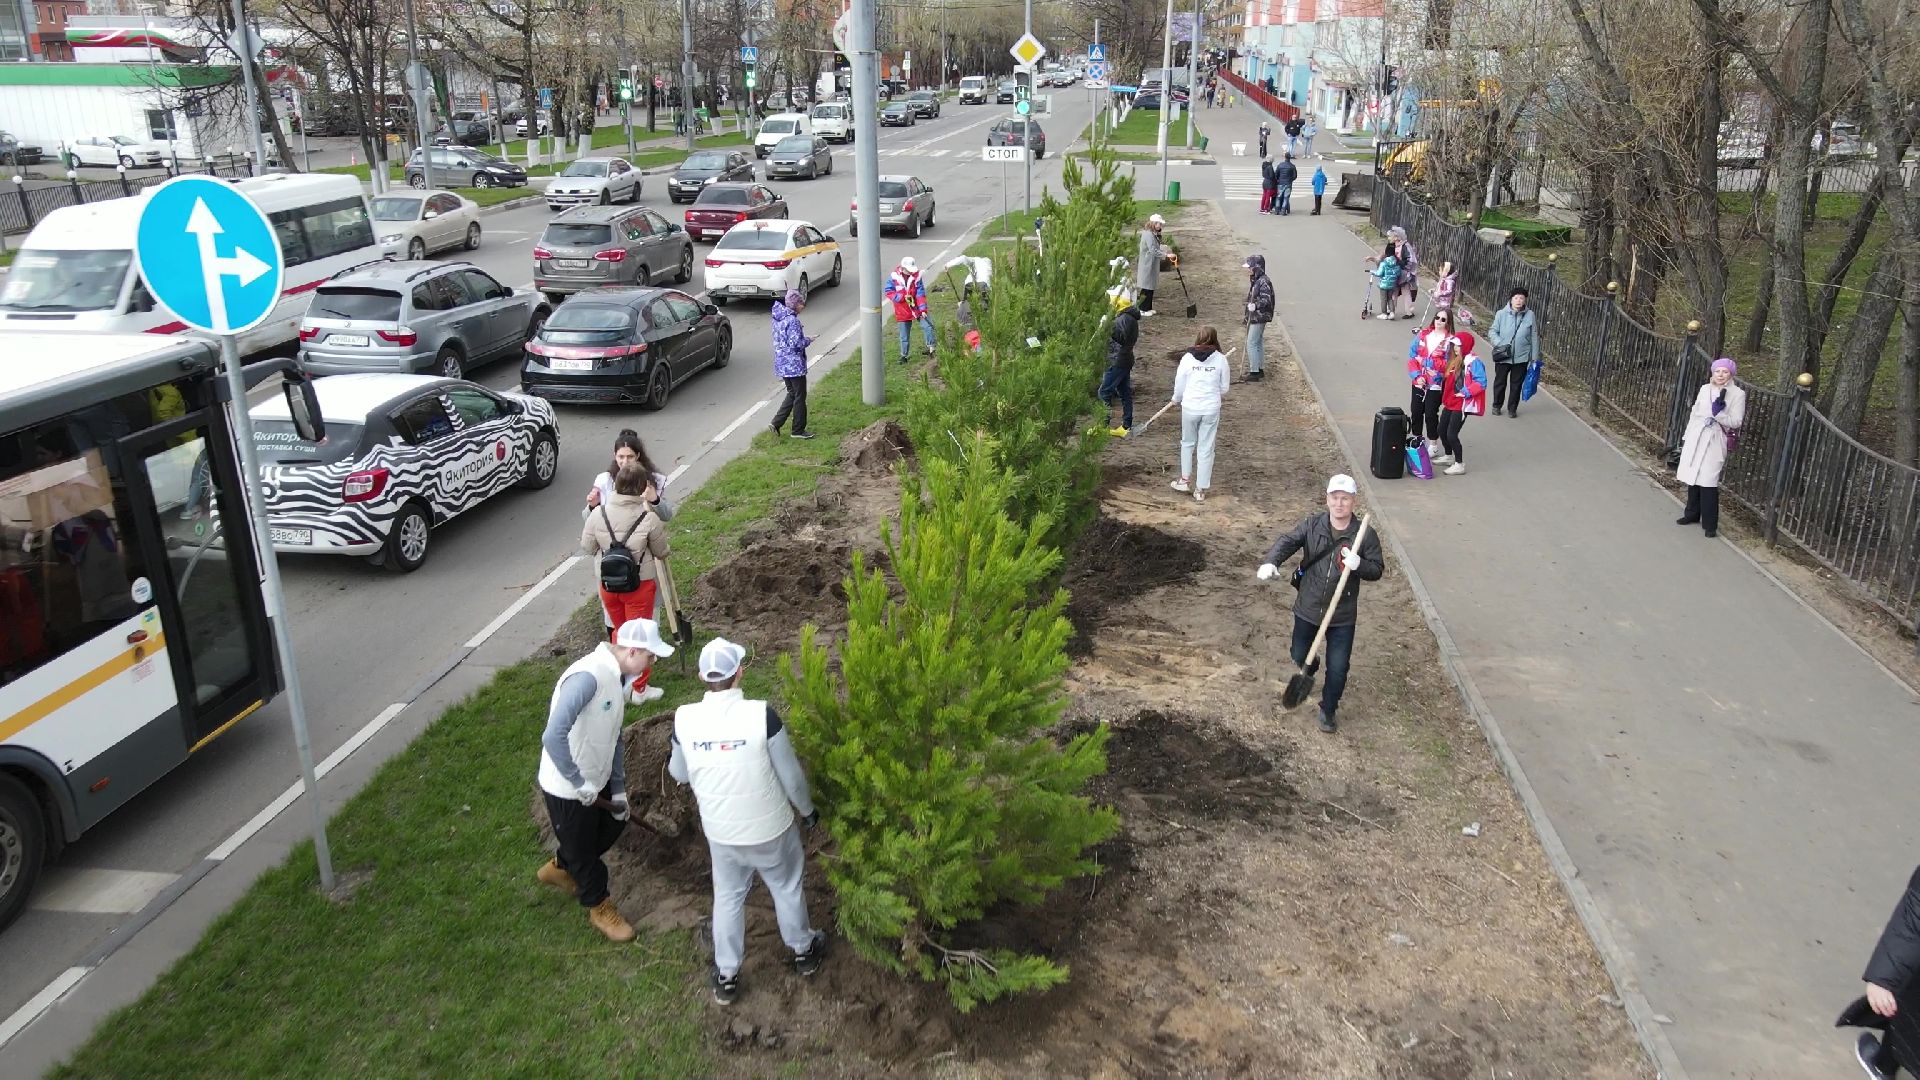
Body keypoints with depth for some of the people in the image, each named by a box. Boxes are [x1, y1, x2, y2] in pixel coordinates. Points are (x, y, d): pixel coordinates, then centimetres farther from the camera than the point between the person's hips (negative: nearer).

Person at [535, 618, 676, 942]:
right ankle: (599, 908, 37)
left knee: (612, 827, 26)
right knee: (583, 849, 13)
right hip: (568, 789, -9)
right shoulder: (588, 676, -32)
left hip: (595, 781, 9)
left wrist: (619, 789, 10)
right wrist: (579, 784, -27)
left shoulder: (618, 678, -1)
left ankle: (559, 868, 49)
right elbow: (553, 737, -37)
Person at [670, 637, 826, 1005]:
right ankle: (803, 950, 46)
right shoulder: (761, 715, -26)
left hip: (720, 832, 2)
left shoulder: (685, 719, -17)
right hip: (769, 828, -2)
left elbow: (679, 773, 2)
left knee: (728, 898, 24)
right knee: (787, 888, 24)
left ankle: (726, 976, 37)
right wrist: (807, 810, 5)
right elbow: (791, 776, -15)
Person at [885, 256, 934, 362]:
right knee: (904, 336, 7)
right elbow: (889, 292, -8)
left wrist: (923, 309, -17)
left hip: (917, 308, 1)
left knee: (928, 325, -12)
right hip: (902, 311, -1)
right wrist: (902, 297, -21)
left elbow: (920, 294, -10)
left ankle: (930, 348, 2)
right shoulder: (895, 277, -10)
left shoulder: (916, 276, -8)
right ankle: (903, 355, 23)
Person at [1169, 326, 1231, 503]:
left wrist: (1177, 399, 22)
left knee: (1187, 443, 22)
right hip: (1211, 409, 0)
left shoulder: (1187, 358, -6)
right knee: (1206, 449, 8)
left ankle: (1185, 480, 28)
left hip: (1190, 408, 0)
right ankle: (1200, 490, 13)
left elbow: (1179, 386, 1)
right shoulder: (1220, 359, -5)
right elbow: (1224, 389, 2)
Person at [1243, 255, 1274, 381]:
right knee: (1258, 343, 16)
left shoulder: (1264, 281, -19)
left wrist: (1256, 306, -40)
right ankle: (1260, 370, 25)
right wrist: (1247, 316, 25)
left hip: (1259, 317, -10)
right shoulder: (1255, 280, 11)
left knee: (1251, 344, -8)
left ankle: (1254, 372, -4)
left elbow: (1266, 300, -24)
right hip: (1254, 317, 10)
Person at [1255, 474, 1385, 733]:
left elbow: (1377, 570, -5)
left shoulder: (1365, 535, -11)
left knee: (1337, 668, 4)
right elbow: (1287, 541, -17)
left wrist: (1359, 564, -27)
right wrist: (1271, 562, -37)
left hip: (1342, 616, -2)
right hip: (1307, 609, 2)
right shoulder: (1311, 525, -7)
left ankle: (1329, 709, 29)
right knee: (1299, 657, 20)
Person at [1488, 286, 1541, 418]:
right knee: (1500, 382, 14)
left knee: (1516, 384, 12)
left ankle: (1512, 408, 29)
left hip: (1521, 357, 1)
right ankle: (1497, 406, 34)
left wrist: (1535, 357, 1)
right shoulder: (1502, 314, -9)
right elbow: (1492, 332, -1)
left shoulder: (1530, 315, -7)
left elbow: (1534, 337, 0)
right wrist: (1500, 344, -19)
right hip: (1503, 356, 0)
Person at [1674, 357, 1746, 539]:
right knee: (1692, 478, 13)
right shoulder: (1705, 389, 7)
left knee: (1708, 483, -9)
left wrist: (1719, 413, -25)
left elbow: (1735, 423, -10)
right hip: (1695, 438, 5)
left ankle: (1710, 524, -2)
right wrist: (1685, 437, 16)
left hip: (1714, 442, -5)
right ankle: (1692, 514, 29)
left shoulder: (1737, 394, -6)